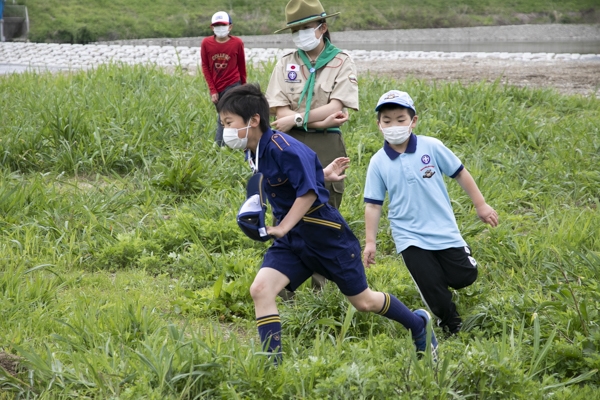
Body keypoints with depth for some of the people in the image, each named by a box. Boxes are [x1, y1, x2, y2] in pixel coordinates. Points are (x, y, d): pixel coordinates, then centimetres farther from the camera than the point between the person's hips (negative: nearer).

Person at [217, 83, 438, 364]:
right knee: (260, 289, -15)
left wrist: (281, 229, -28)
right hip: (291, 239, 8)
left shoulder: (283, 149, -24)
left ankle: (418, 323, 35)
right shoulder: (255, 152, 2)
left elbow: (308, 191, -25)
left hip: (324, 234, -7)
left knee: (363, 302, 8)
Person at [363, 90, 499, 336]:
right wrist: (370, 242, -3)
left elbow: (460, 174, 2)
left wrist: (481, 206, 5)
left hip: (444, 230, 0)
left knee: (464, 277, 0)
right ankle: (453, 329, 18)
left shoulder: (431, 147, -8)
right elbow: (373, 204, 0)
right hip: (410, 237, 0)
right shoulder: (378, 163, -5)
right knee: (432, 289, -6)